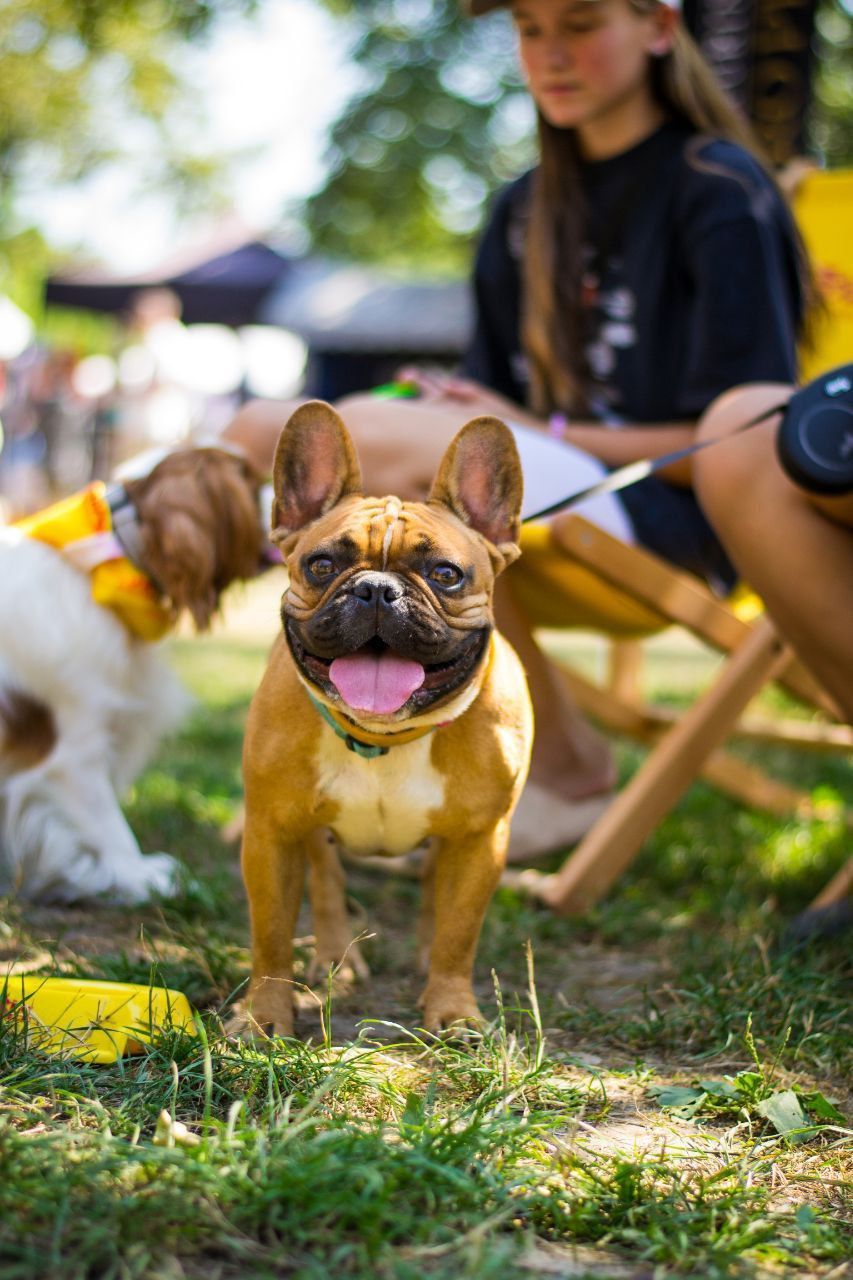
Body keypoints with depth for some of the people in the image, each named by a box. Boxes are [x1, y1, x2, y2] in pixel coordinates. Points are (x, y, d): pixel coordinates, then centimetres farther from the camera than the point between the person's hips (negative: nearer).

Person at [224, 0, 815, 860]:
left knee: (373, 435, -31)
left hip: (676, 517, -7)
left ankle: (567, 769, -16)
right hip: (532, 509, 7)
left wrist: (542, 431, -10)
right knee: (263, 435, -11)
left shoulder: (722, 191, -3)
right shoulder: (525, 212, 18)